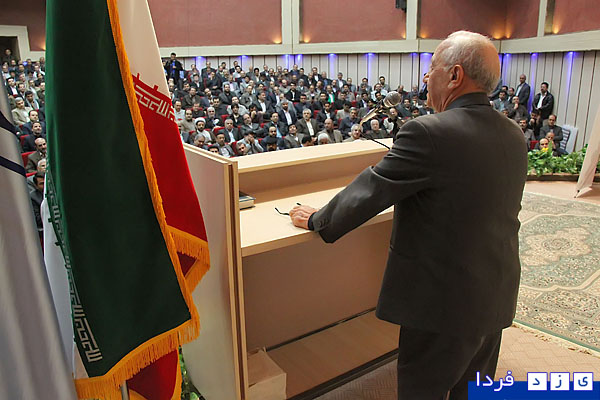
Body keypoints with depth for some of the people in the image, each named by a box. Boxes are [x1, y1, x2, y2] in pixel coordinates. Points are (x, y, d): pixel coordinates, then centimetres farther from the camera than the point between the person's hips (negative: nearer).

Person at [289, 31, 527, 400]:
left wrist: (318, 220, -2)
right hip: (497, 298, 8)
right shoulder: (514, 134, 2)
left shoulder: (429, 133, -24)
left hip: (444, 299, -7)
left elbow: (369, 190, -18)